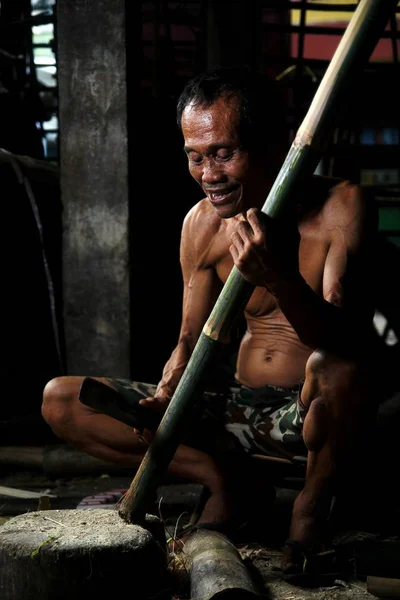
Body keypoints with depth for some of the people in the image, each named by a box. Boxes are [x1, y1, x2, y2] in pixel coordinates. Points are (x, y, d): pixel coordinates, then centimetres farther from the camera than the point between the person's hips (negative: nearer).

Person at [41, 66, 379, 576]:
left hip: (315, 416, -4)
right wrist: (169, 391, -16)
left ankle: (313, 505, -12)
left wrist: (281, 279, -43)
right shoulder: (202, 225, -1)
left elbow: (348, 343, -25)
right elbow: (192, 340, 7)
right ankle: (223, 480, -7)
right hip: (245, 411, 5)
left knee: (333, 367, -43)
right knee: (61, 400, -4)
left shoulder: (341, 207, -15)